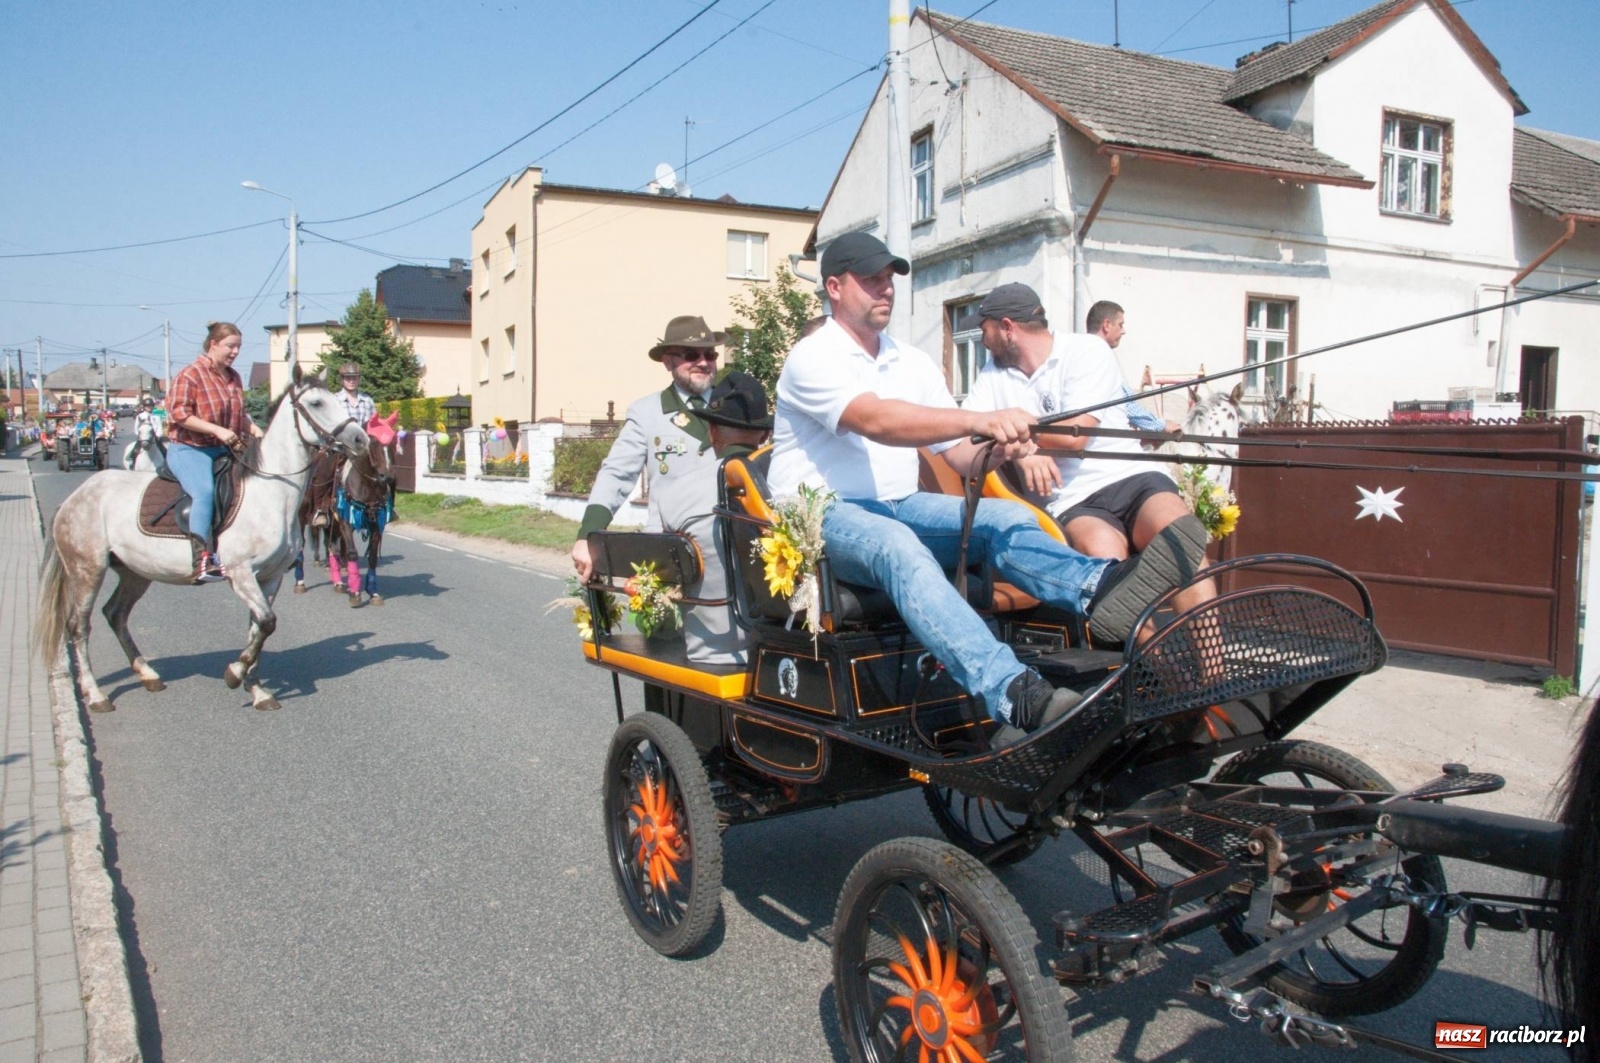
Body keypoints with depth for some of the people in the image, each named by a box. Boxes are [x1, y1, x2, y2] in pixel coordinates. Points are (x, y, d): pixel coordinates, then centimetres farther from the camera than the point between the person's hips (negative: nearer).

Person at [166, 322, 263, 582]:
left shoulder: (234, 378, 13)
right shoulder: (190, 375, -9)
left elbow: (239, 414, 24)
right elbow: (178, 414, -16)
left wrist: (253, 428, 3)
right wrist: (217, 430, -24)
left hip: (223, 449, 8)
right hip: (189, 449, -8)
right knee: (205, 491, -31)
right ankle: (205, 561, -33)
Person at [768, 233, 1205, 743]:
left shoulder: (911, 362, 14)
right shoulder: (812, 357, -8)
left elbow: (959, 451, 7)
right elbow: (875, 421, -28)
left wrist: (996, 450, -19)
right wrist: (979, 420, -40)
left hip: (899, 507, 7)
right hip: (823, 514, -7)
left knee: (1004, 516, -18)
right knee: (897, 546, -38)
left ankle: (1099, 587, -48)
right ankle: (1013, 698, -56)